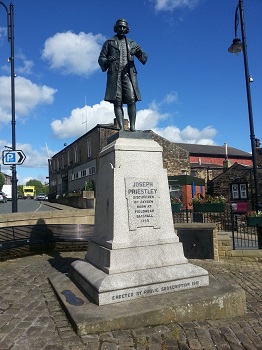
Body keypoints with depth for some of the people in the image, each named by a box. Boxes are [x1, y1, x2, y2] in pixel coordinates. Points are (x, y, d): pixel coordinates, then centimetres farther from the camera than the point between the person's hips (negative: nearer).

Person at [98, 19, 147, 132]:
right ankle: (121, 128, -10)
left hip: (128, 74, 1)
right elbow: (101, 58, 11)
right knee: (117, 102, -9)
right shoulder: (109, 42, 18)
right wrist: (107, 61, -13)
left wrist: (139, 52, -8)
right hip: (114, 74, -1)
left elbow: (144, 58, 16)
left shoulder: (131, 43, 23)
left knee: (131, 100, -14)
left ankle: (132, 127, -15)